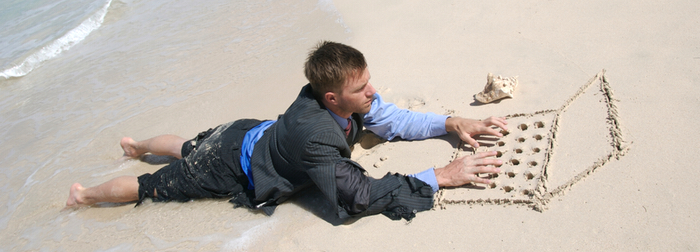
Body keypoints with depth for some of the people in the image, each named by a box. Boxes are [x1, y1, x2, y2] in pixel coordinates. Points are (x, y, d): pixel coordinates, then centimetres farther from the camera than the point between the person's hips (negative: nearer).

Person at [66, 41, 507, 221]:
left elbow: (393, 120, -8)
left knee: (190, 148, 34)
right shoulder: (313, 136, -44)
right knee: (154, 186, 13)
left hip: (247, 134, 8)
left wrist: (452, 123, -20)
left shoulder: (351, 98, -20)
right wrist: (440, 176, -45)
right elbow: (359, 197, -46)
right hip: (230, 170, -8)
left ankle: (137, 144, 63)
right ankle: (86, 194, 38)